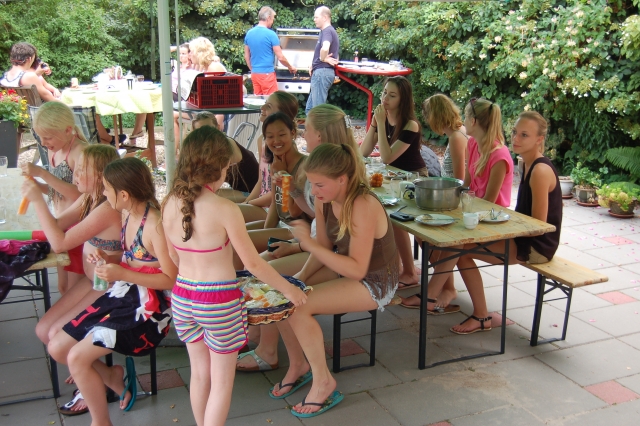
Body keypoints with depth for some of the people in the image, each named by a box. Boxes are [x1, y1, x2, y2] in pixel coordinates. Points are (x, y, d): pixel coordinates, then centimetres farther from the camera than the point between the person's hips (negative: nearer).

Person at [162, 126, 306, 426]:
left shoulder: (170, 205, -3)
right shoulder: (224, 209, -19)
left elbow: (174, 258, 8)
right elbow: (252, 263, -14)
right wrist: (288, 289, -1)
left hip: (182, 297, 5)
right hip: (219, 301, -5)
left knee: (199, 373, 22)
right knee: (222, 381, 13)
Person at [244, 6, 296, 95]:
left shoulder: (249, 33, 6)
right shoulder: (271, 34, -12)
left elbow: (246, 56, 14)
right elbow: (280, 57, -9)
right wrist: (290, 67, 7)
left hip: (254, 74, 7)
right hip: (267, 74, -7)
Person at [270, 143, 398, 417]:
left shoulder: (363, 207, -30)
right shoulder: (324, 199, -7)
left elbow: (357, 269, -31)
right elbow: (325, 247, 4)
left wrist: (309, 243, -34)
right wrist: (301, 277, -12)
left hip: (374, 282, -8)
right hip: (343, 268, 8)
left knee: (298, 307, -24)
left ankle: (323, 382, -4)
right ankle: (298, 365, 14)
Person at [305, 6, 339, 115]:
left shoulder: (327, 31, -12)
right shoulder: (326, 31, 19)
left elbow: (325, 48, -36)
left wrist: (322, 59, -15)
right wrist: (314, 64, 14)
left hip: (322, 72, -11)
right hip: (320, 72, 11)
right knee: (310, 108, 15)